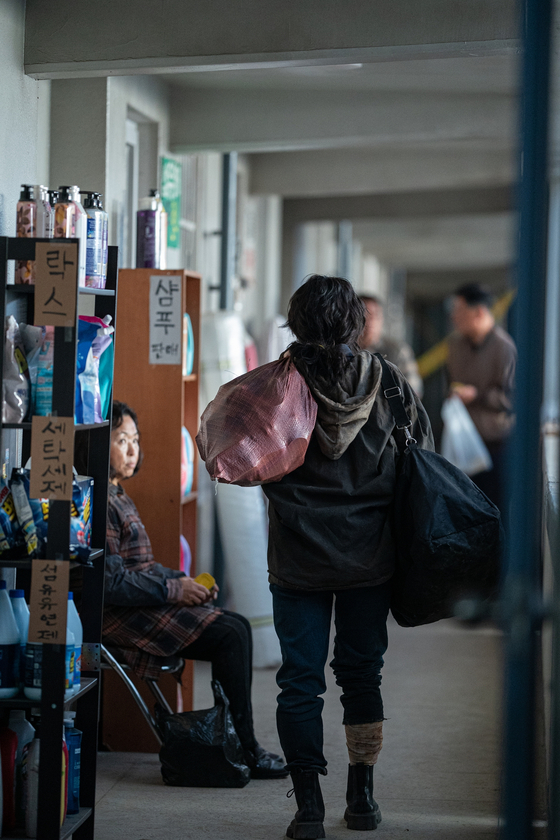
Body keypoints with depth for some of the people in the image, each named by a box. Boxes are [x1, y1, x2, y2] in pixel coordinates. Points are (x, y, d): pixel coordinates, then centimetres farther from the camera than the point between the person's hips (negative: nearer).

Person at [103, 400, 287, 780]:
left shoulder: (118, 496, 16)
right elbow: (111, 584, -22)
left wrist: (183, 581, 5)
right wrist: (174, 590, -15)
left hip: (143, 605, 10)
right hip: (121, 619, -10)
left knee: (237, 626, 2)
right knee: (231, 635, -15)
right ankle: (243, 751, -8)